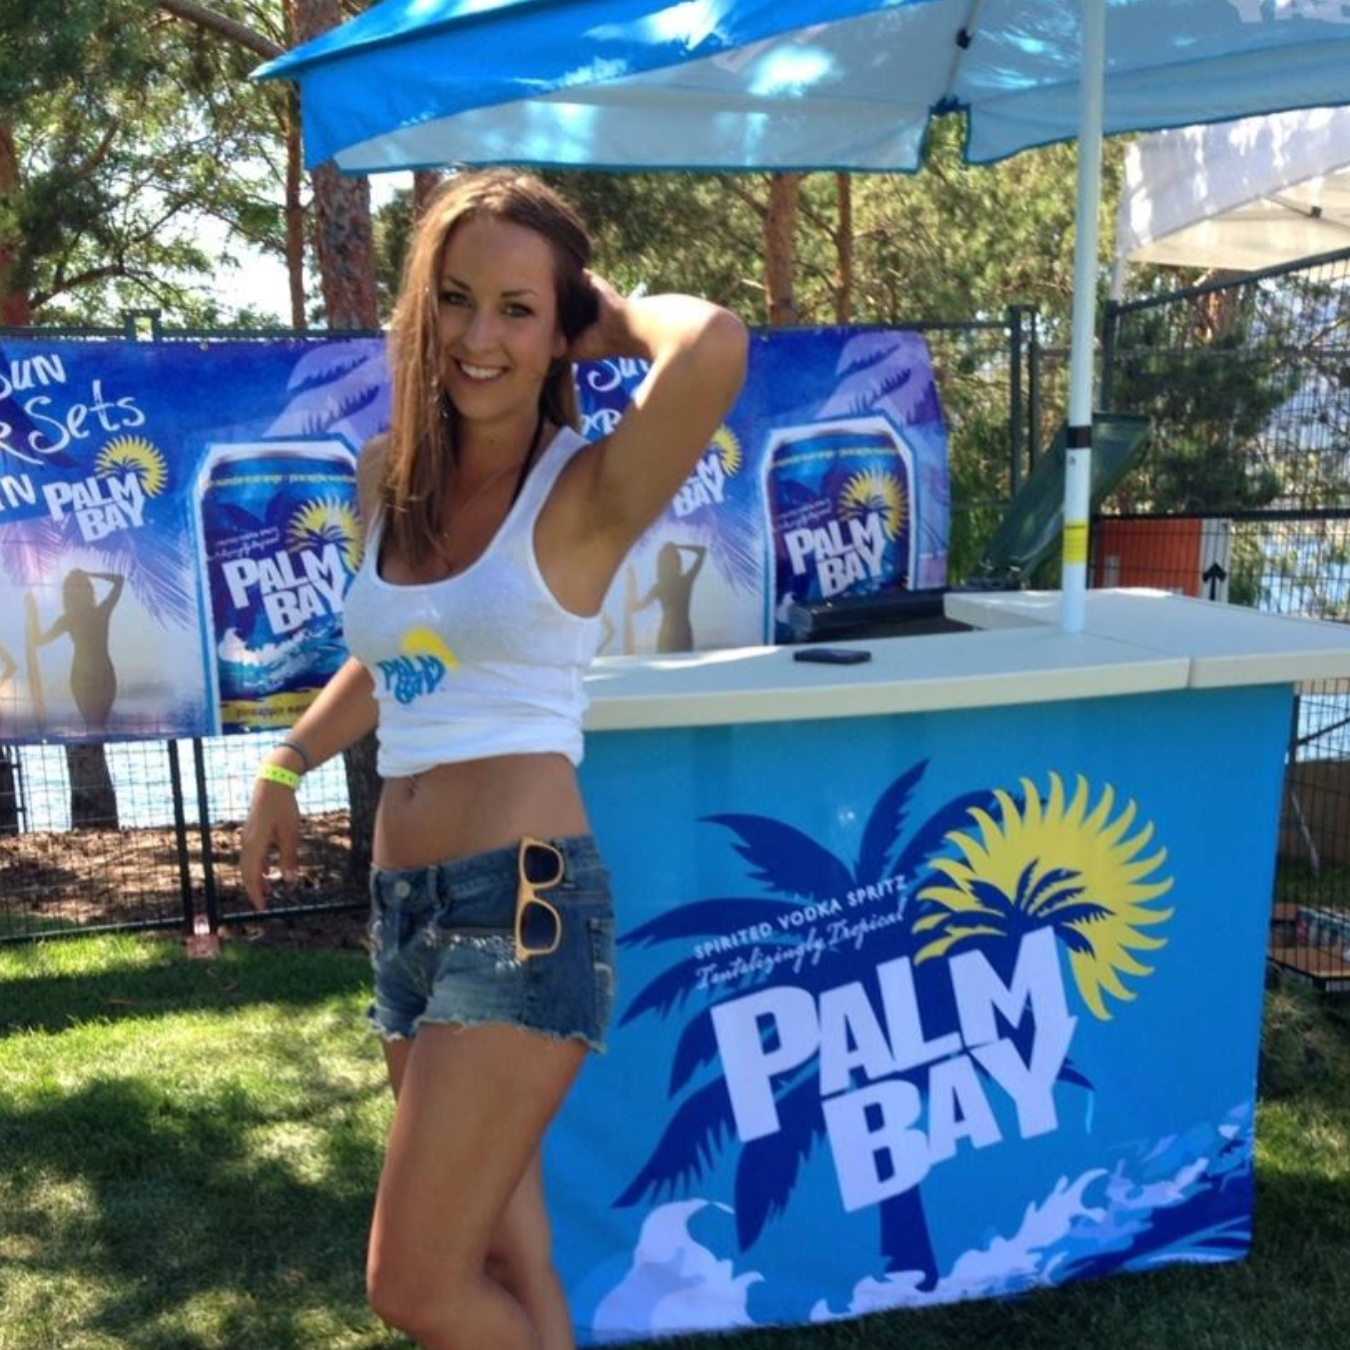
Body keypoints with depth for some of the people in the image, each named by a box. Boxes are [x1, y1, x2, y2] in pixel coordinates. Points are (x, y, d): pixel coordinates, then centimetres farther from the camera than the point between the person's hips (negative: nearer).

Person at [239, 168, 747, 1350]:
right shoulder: (388, 478, 8)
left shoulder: (584, 493, -11)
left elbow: (715, 348, -31)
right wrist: (285, 769, 23)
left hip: (523, 903, -7)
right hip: (405, 905, 7)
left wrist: (620, 314, -11)